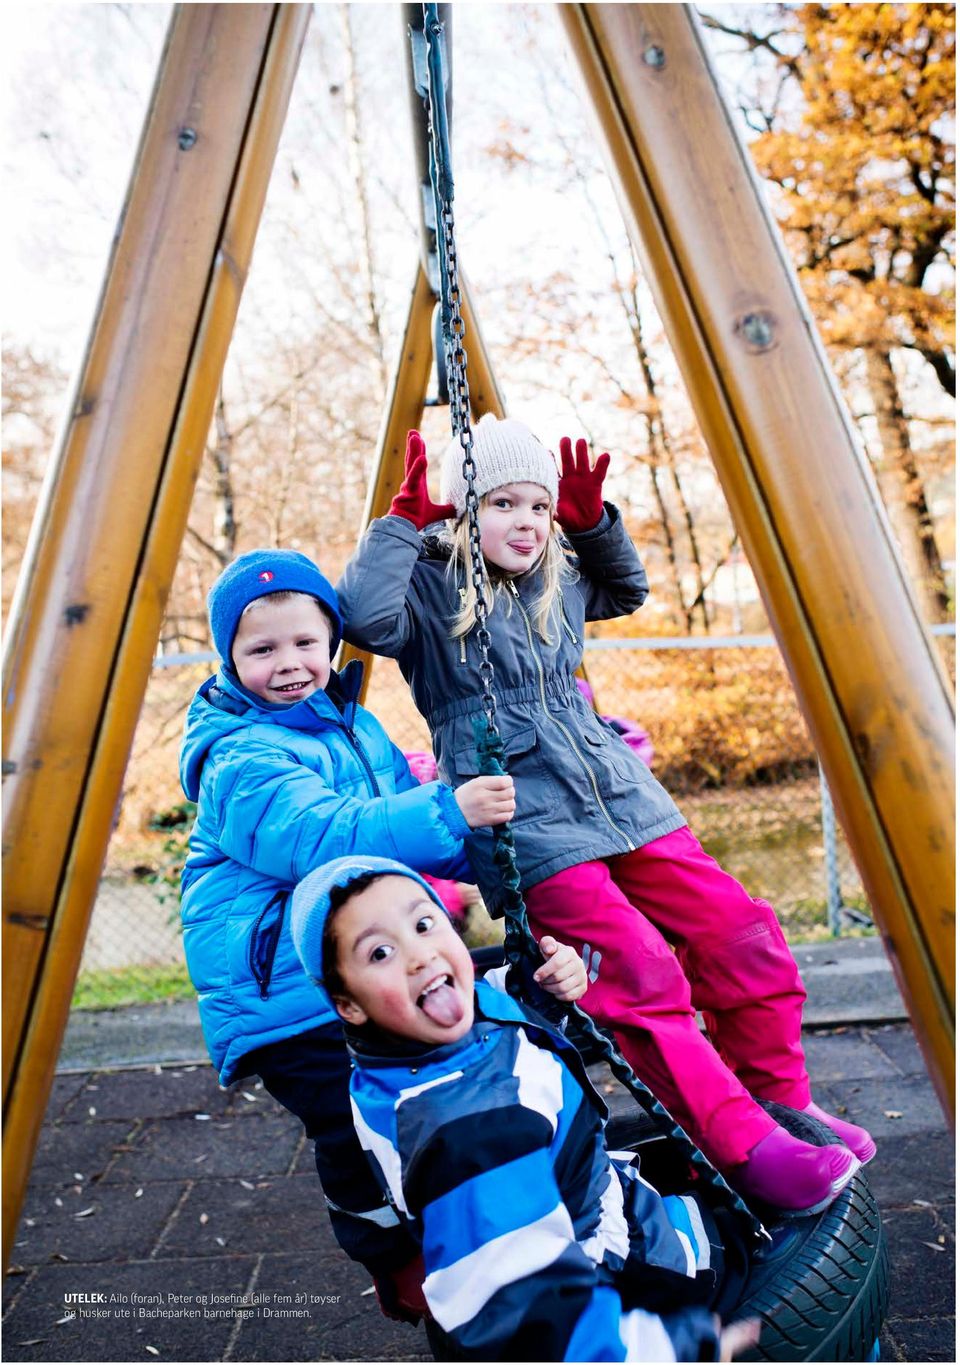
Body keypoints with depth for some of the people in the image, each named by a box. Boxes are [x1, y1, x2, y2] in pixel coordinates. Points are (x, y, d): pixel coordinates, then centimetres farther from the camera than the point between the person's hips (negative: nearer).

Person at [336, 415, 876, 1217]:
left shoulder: (560, 580, 17)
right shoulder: (427, 588, -2)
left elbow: (628, 589, 33)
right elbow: (363, 616, -22)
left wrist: (593, 519, 16)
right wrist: (404, 519, -14)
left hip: (620, 798, 7)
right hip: (525, 828, -6)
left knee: (744, 937, 2)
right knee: (640, 978, -20)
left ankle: (781, 1101, 24)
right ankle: (743, 1149, -2)